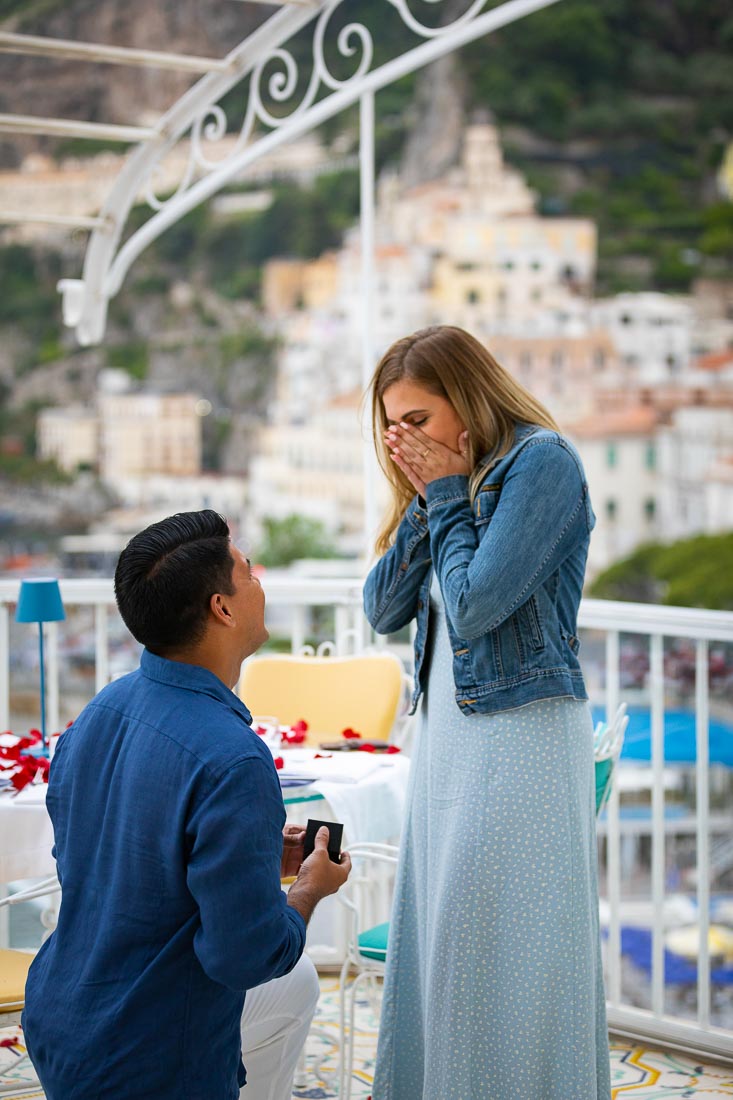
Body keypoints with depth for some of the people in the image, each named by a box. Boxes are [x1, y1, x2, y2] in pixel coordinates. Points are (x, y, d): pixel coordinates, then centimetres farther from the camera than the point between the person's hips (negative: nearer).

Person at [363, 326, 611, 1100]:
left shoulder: (542, 460, -10)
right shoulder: (450, 482, 15)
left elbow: (478, 602, -18)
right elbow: (383, 611, 8)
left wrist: (447, 495, -7)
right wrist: (425, 501, 1)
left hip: (520, 738, -8)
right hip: (447, 736, 8)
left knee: (511, 952, -3)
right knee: (438, 948, 12)